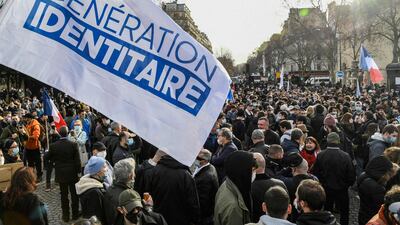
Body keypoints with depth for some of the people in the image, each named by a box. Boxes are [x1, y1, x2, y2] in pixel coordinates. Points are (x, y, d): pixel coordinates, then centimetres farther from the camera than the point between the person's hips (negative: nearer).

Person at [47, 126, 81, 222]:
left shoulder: (53, 146, -10)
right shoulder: (74, 145, -15)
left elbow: (50, 158, 3)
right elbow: (77, 160, -11)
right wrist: (78, 171, 1)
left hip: (61, 174, 1)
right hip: (72, 173, -1)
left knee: (64, 195, 11)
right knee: (74, 194, 13)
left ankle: (66, 216, 19)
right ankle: (75, 214, 23)